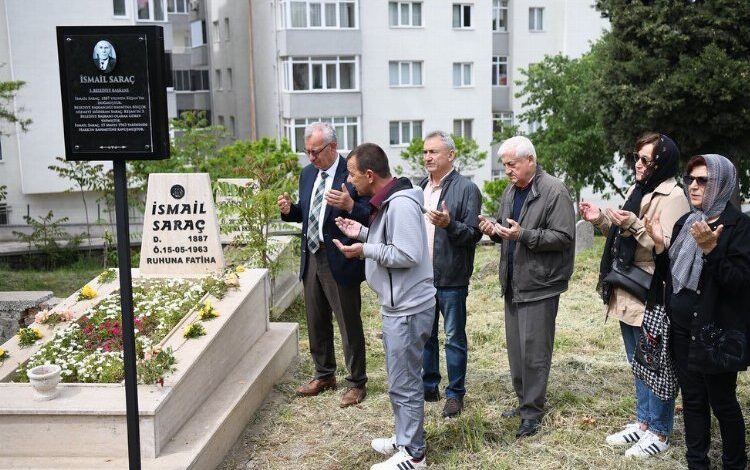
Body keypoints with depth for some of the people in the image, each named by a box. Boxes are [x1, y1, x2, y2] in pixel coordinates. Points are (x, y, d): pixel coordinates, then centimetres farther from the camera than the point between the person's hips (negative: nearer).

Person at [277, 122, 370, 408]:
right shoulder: (307, 173, 10)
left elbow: (370, 214, -17)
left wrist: (349, 205, -35)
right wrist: (289, 210, -2)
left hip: (340, 260, -7)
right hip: (312, 257, 7)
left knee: (349, 324, 4)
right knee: (316, 323, 18)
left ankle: (357, 383, 19)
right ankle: (324, 375, 36)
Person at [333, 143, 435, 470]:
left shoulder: (401, 204, -22)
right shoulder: (387, 201, 10)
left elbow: (409, 255, -26)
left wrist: (365, 250, -20)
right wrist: (363, 232, 7)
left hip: (408, 309, -10)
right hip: (397, 306, 10)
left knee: (404, 384, 1)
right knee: (401, 379, 20)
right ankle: (405, 439, 34)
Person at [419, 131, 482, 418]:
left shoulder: (466, 189, -9)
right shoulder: (420, 188, 10)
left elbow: (474, 234, -13)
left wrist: (449, 224, -28)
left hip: (451, 278, -6)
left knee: (454, 338, 5)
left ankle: (455, 394, 17)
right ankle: (429, 386, 30)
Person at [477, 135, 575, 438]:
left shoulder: (554, 191, -11)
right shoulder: (510, 192, 14)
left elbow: (564, 236, -17)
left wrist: (524, 235, -24)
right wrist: (494, 231, 0)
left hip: (539, 284, -8)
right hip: (513, 283, 8)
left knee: (534, 351, -2)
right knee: (516, 348, 14)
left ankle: (533, 412, 9)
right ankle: (524, 402, 27)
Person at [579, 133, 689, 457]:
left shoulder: (672, 197, -13)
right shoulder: (636, 190, 13)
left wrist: (635, 225, -28)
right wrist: (601, 220, 5)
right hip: (627, 294, 9)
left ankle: (659, 432, 15)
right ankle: (643, 422, 32)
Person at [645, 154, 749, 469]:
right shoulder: (684, 223, 10)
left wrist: (710, 249, -28)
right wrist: (659, 244, -3)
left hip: (716, 331, -6)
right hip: (682, 328, 6)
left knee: (722, 402, 4)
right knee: (692, 399, 14)